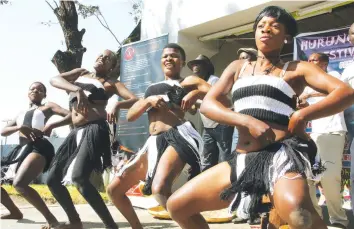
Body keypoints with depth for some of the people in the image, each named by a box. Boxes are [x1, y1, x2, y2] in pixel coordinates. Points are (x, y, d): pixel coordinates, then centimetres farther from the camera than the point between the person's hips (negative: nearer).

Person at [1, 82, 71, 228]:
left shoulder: (47, 107, 14)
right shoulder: (21, 113, 30)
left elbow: (71, 116, -1)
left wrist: (51, 125, -16)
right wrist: (20, 127, -4)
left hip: (38, 148, -8)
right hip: (21, 149, 8)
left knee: (19, 183, -31)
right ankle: (15, 212, 24)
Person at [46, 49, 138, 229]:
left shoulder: (110, 84, 8)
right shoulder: (80, 74, 20)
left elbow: (135, 100, -5)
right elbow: (54, 80, 2)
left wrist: (117, 105, -26)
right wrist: (77, 89, -16)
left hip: (94, 130, -6)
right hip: (76, 132, 7)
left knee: (78, 178, -25)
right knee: (52, 178, 8)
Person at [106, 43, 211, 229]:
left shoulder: (189, 82, 11)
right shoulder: (152, 88, 27)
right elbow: (130, 116, 18)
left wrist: (197, 93, -15)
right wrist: (148, 100, 1)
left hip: (177, 137, -7)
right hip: (153, 143, 7)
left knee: (159, 189, -34)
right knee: (114, 189, 10)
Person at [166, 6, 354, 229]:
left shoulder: (297, 69, 9)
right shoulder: (238, 67, 20)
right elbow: (207, 104, 8)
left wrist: (302, 115, -16)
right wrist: (248, 121, -9)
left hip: (282, 154, -5)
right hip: (243, 160, 5)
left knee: (296, 209, -39)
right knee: (176, 205, 2)